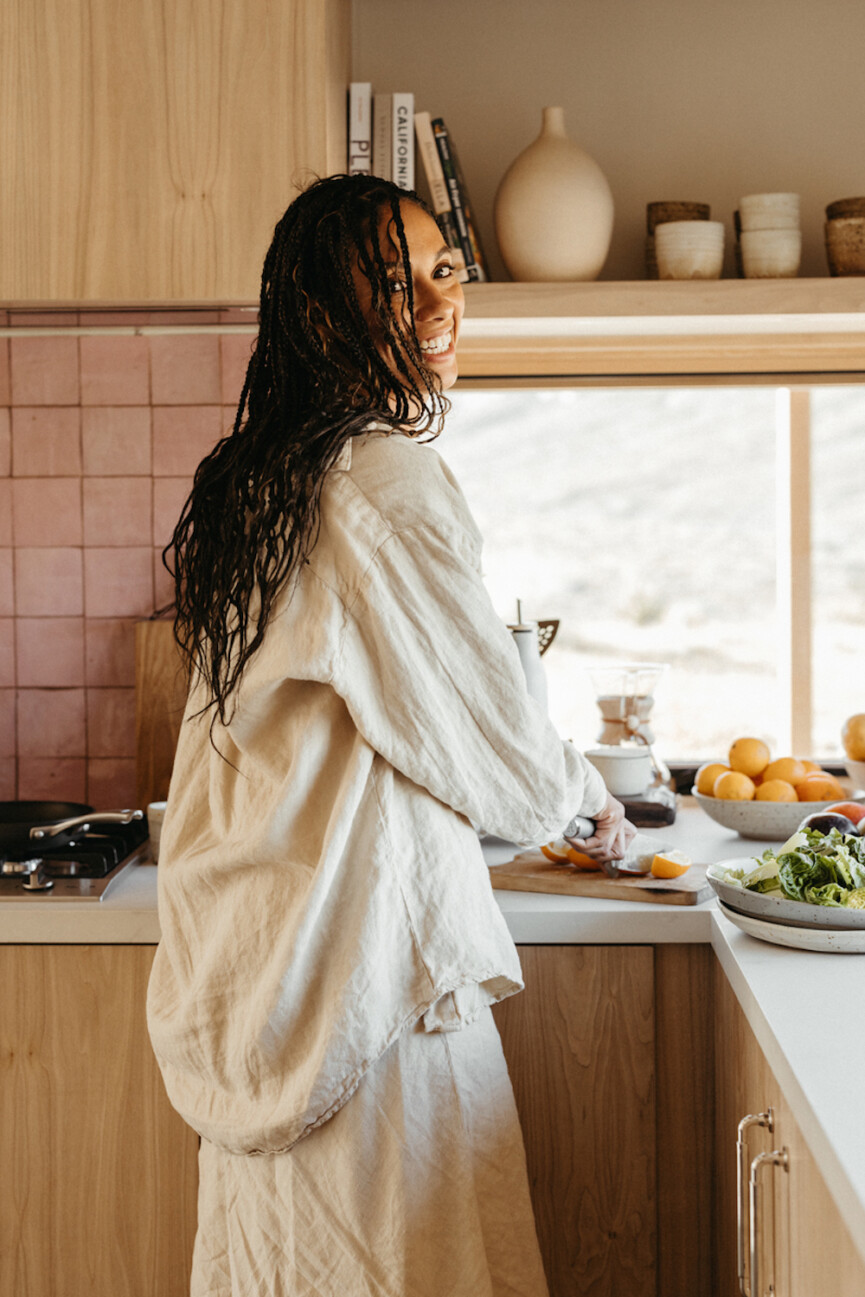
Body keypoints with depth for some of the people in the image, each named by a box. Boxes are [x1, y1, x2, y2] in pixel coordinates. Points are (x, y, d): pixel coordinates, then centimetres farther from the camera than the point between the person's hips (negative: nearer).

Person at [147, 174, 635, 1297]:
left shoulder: (254, 477, 8)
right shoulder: (388, 486, -20)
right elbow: (486, 735, -13)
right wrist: (589, 797, 9)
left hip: (251, 943, 9)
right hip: (368, 945, -9)